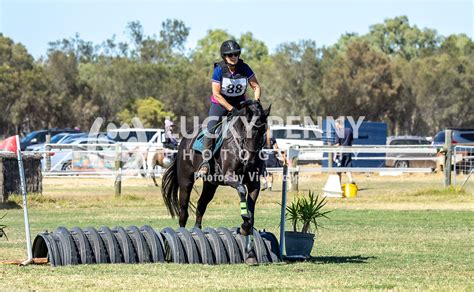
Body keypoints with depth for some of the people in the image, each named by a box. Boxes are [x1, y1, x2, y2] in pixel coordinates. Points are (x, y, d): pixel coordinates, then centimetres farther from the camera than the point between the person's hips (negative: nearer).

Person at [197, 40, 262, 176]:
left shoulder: (244, 68, -9)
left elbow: (256, 87, -2)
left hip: (239, 103, 3)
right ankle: (205, 160, -19)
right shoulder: (219, 70, -17)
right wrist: (231, 109, -24)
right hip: (220, 103, -3)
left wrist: (256, 102, -20)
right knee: (210, 129, -22)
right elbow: (216, 94, -18)